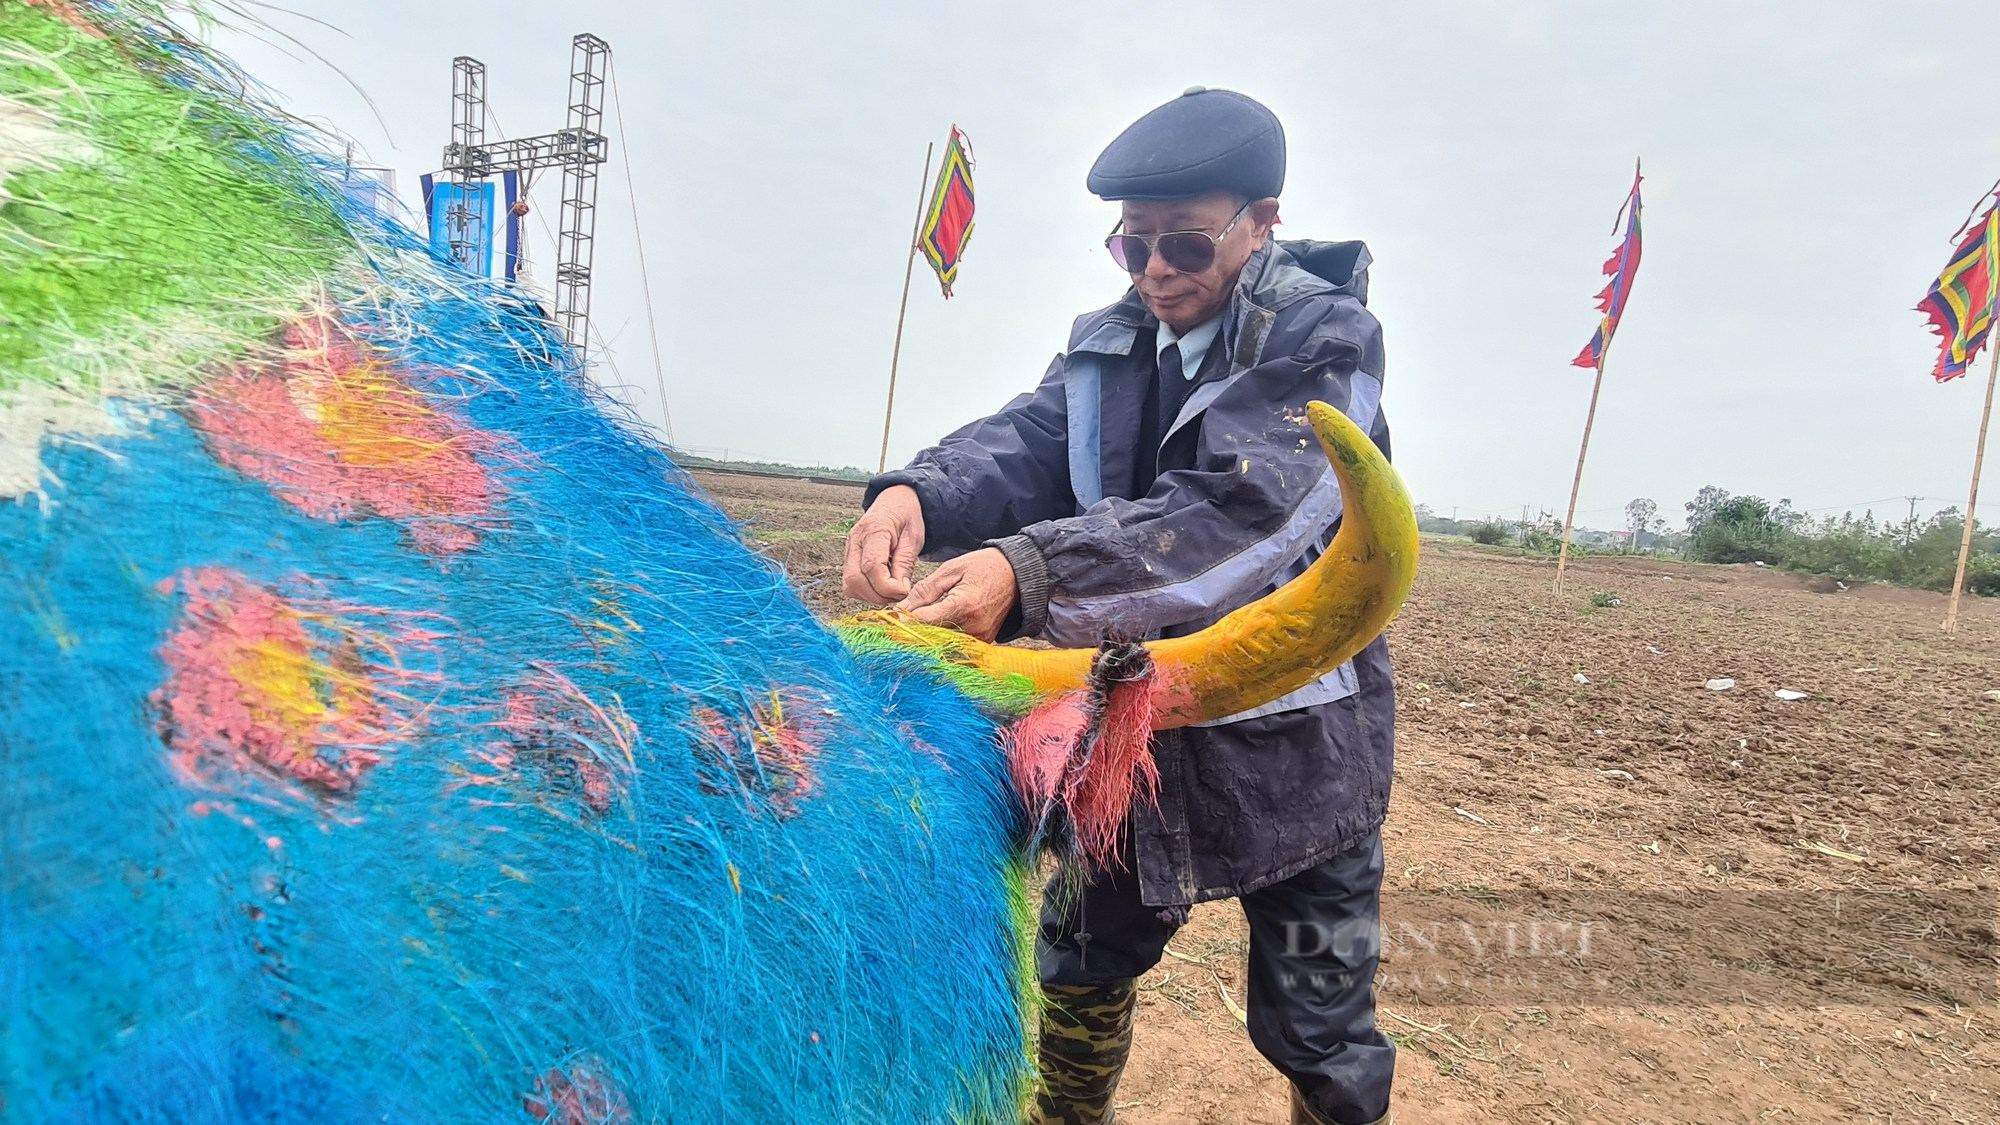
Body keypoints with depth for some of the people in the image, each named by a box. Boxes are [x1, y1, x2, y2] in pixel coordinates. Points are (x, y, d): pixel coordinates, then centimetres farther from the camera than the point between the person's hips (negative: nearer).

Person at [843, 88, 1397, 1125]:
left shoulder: (1324, 342, -14)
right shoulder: (1110, 345, 4)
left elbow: (1239, 506, -31)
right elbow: (1027, 439, -11)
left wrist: (1030, 571, -45)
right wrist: (918, 493, -35)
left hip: (1290, 747, -4)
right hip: (1130, 725, 5)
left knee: (1319, 1039, 11)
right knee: (1079, 965, 22)